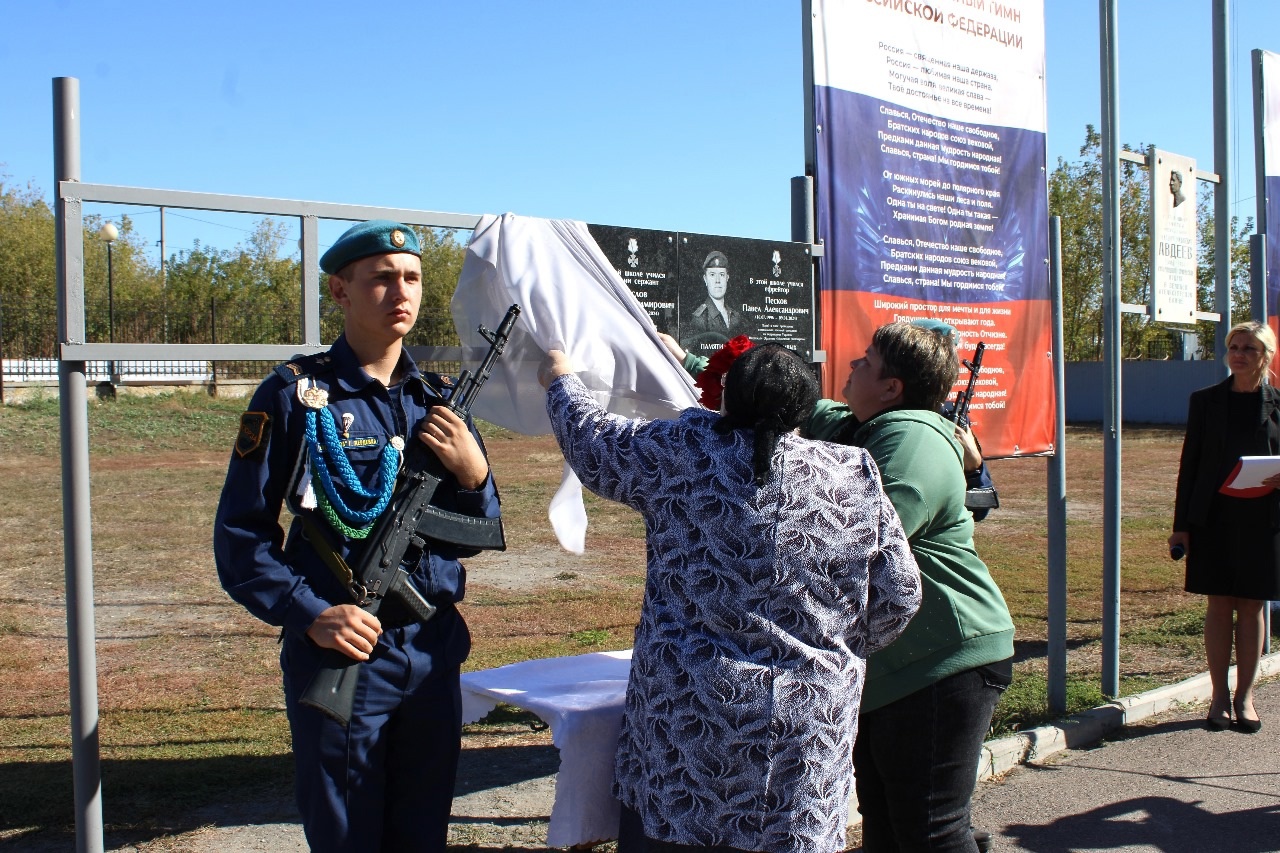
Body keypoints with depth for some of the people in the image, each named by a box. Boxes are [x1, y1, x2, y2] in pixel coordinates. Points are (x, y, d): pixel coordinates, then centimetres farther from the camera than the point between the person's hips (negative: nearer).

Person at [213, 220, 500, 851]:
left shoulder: (439, 399, 7)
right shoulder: (294, 396, -7)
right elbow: (240, 535, -6)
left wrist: (471, 470, -9)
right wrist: (308, 614, -19)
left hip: (433, 652, 4)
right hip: (339, 655, -4)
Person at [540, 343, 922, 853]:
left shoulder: (683, 453, -7)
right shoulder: (855, 476, -1)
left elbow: (594, 442, 10)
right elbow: (899, 594, 3)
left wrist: (560, 379, 29)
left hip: (689, 716, -2)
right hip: (810, 729, 2)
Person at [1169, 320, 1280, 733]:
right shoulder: (1206, 401, 4)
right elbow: (1190, 462, 5)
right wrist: (1181, 524, 1)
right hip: (1214, 518, 0)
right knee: (1219, 605, 3)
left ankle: (1245, 696, 15)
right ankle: (1219, 695, 12)